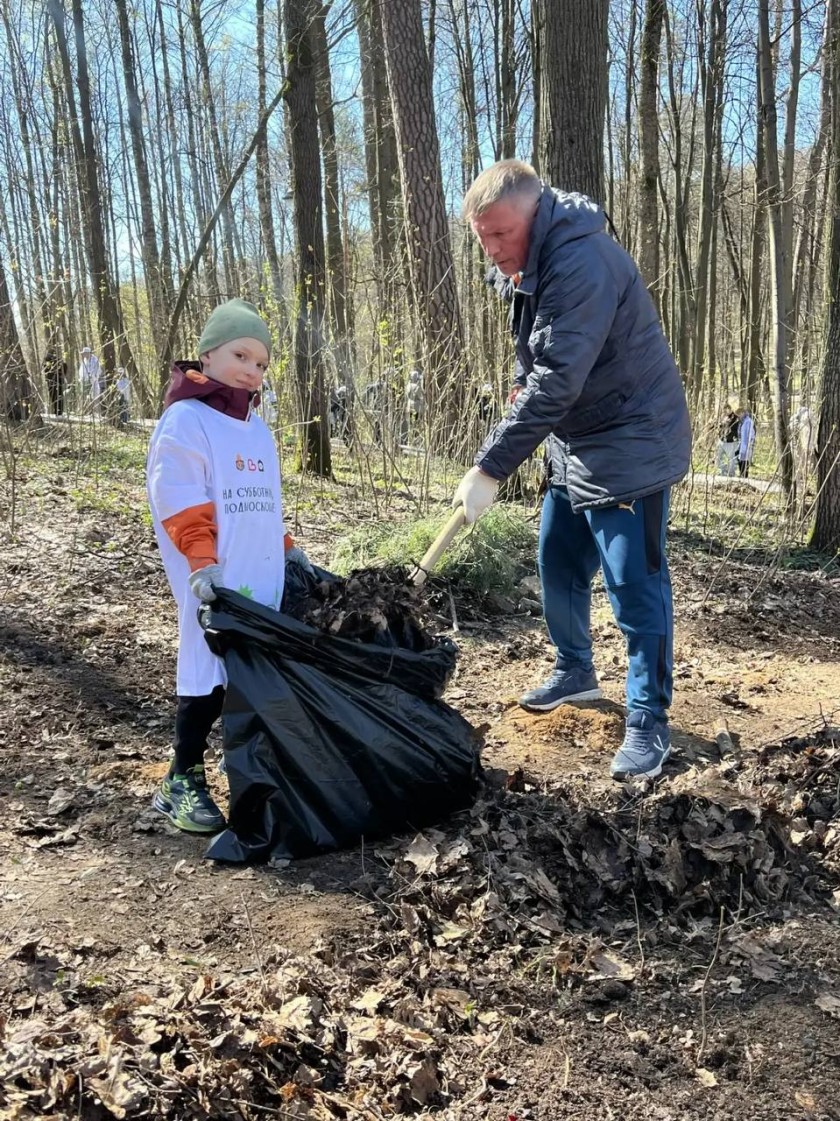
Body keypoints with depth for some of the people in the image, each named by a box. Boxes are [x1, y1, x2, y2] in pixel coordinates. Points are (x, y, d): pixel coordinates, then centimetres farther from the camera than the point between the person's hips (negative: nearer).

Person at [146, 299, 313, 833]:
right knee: (211, 675, -5)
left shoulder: (257, 427, 18)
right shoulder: (184, 420, -8)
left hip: (264, 577, 8)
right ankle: (183, 780, 9)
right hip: (217, 581, -7)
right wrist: (202, 561, -24)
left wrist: (286, 547, 22)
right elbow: (180, 503, -16)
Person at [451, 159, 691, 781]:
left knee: (634, 585, -6)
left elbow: (556, 383, -31)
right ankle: (576, 671, 36)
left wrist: (489, 468, -30)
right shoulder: (532, 262, 7)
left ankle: (649, 721, 7)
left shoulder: (581, 264, -25)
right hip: (575, 448, 10)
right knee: (559, 566, 16)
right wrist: (524, 385, -1)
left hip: (630, 447, -10)